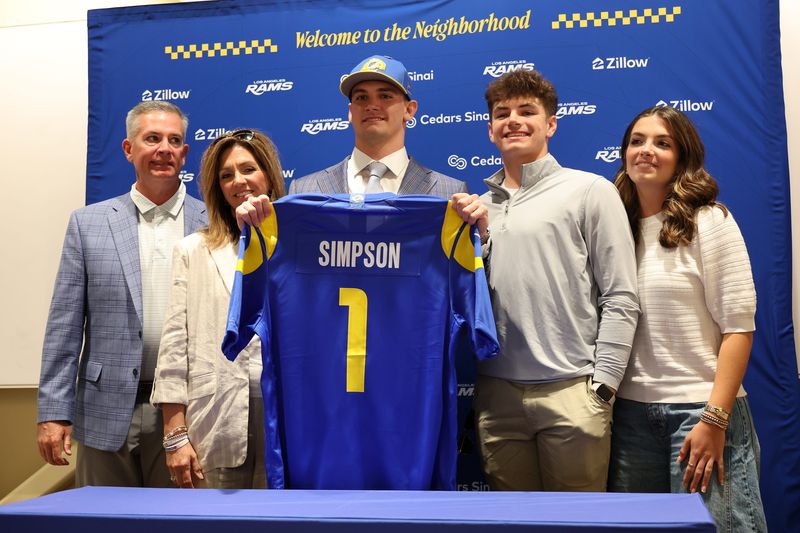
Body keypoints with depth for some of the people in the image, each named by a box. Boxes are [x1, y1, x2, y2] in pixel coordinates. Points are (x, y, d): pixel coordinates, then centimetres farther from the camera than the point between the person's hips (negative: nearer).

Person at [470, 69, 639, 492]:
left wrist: (601, 386, -7)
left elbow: (620, 299, -3)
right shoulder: (478, 206, 13)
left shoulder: (589, 190, 1)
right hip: (496, 394, 4)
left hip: (571, 391, -4)